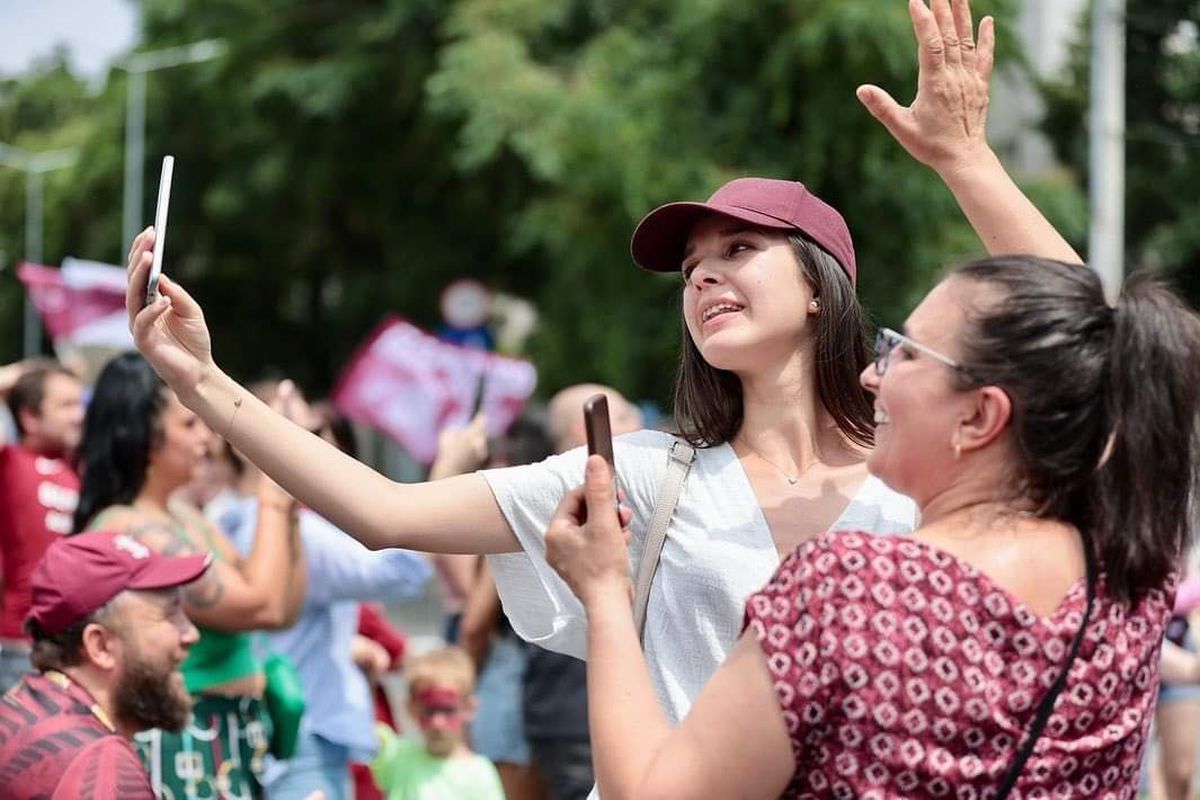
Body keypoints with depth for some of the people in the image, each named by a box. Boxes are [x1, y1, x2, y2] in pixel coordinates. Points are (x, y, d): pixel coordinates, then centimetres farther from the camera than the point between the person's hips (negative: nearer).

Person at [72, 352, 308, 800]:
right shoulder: (130, 531, -17)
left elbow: (285, 609, 16)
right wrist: (273, 499, -11)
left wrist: (289, 511, 6)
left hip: (226, 744, 10)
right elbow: (262, 606, -21)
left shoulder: (184, 519, 13)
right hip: (179, 750, -10)